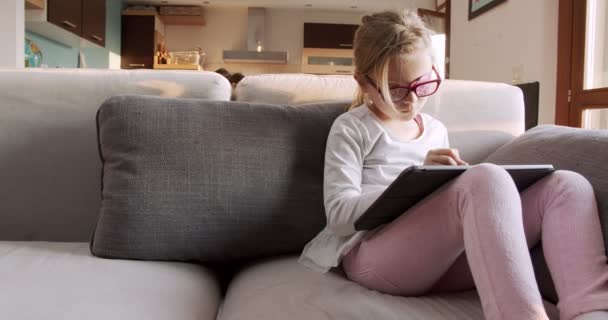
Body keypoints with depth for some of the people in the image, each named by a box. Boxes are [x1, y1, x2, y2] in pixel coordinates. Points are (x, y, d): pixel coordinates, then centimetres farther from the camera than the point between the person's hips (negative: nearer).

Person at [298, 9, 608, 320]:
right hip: (373, 255, -6)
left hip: (448, 255, 7)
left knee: (567, 186, -12)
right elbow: (339, 214, -7)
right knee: (487, 178, -34)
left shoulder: (436, 130, 23)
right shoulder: (351, 129, 4)